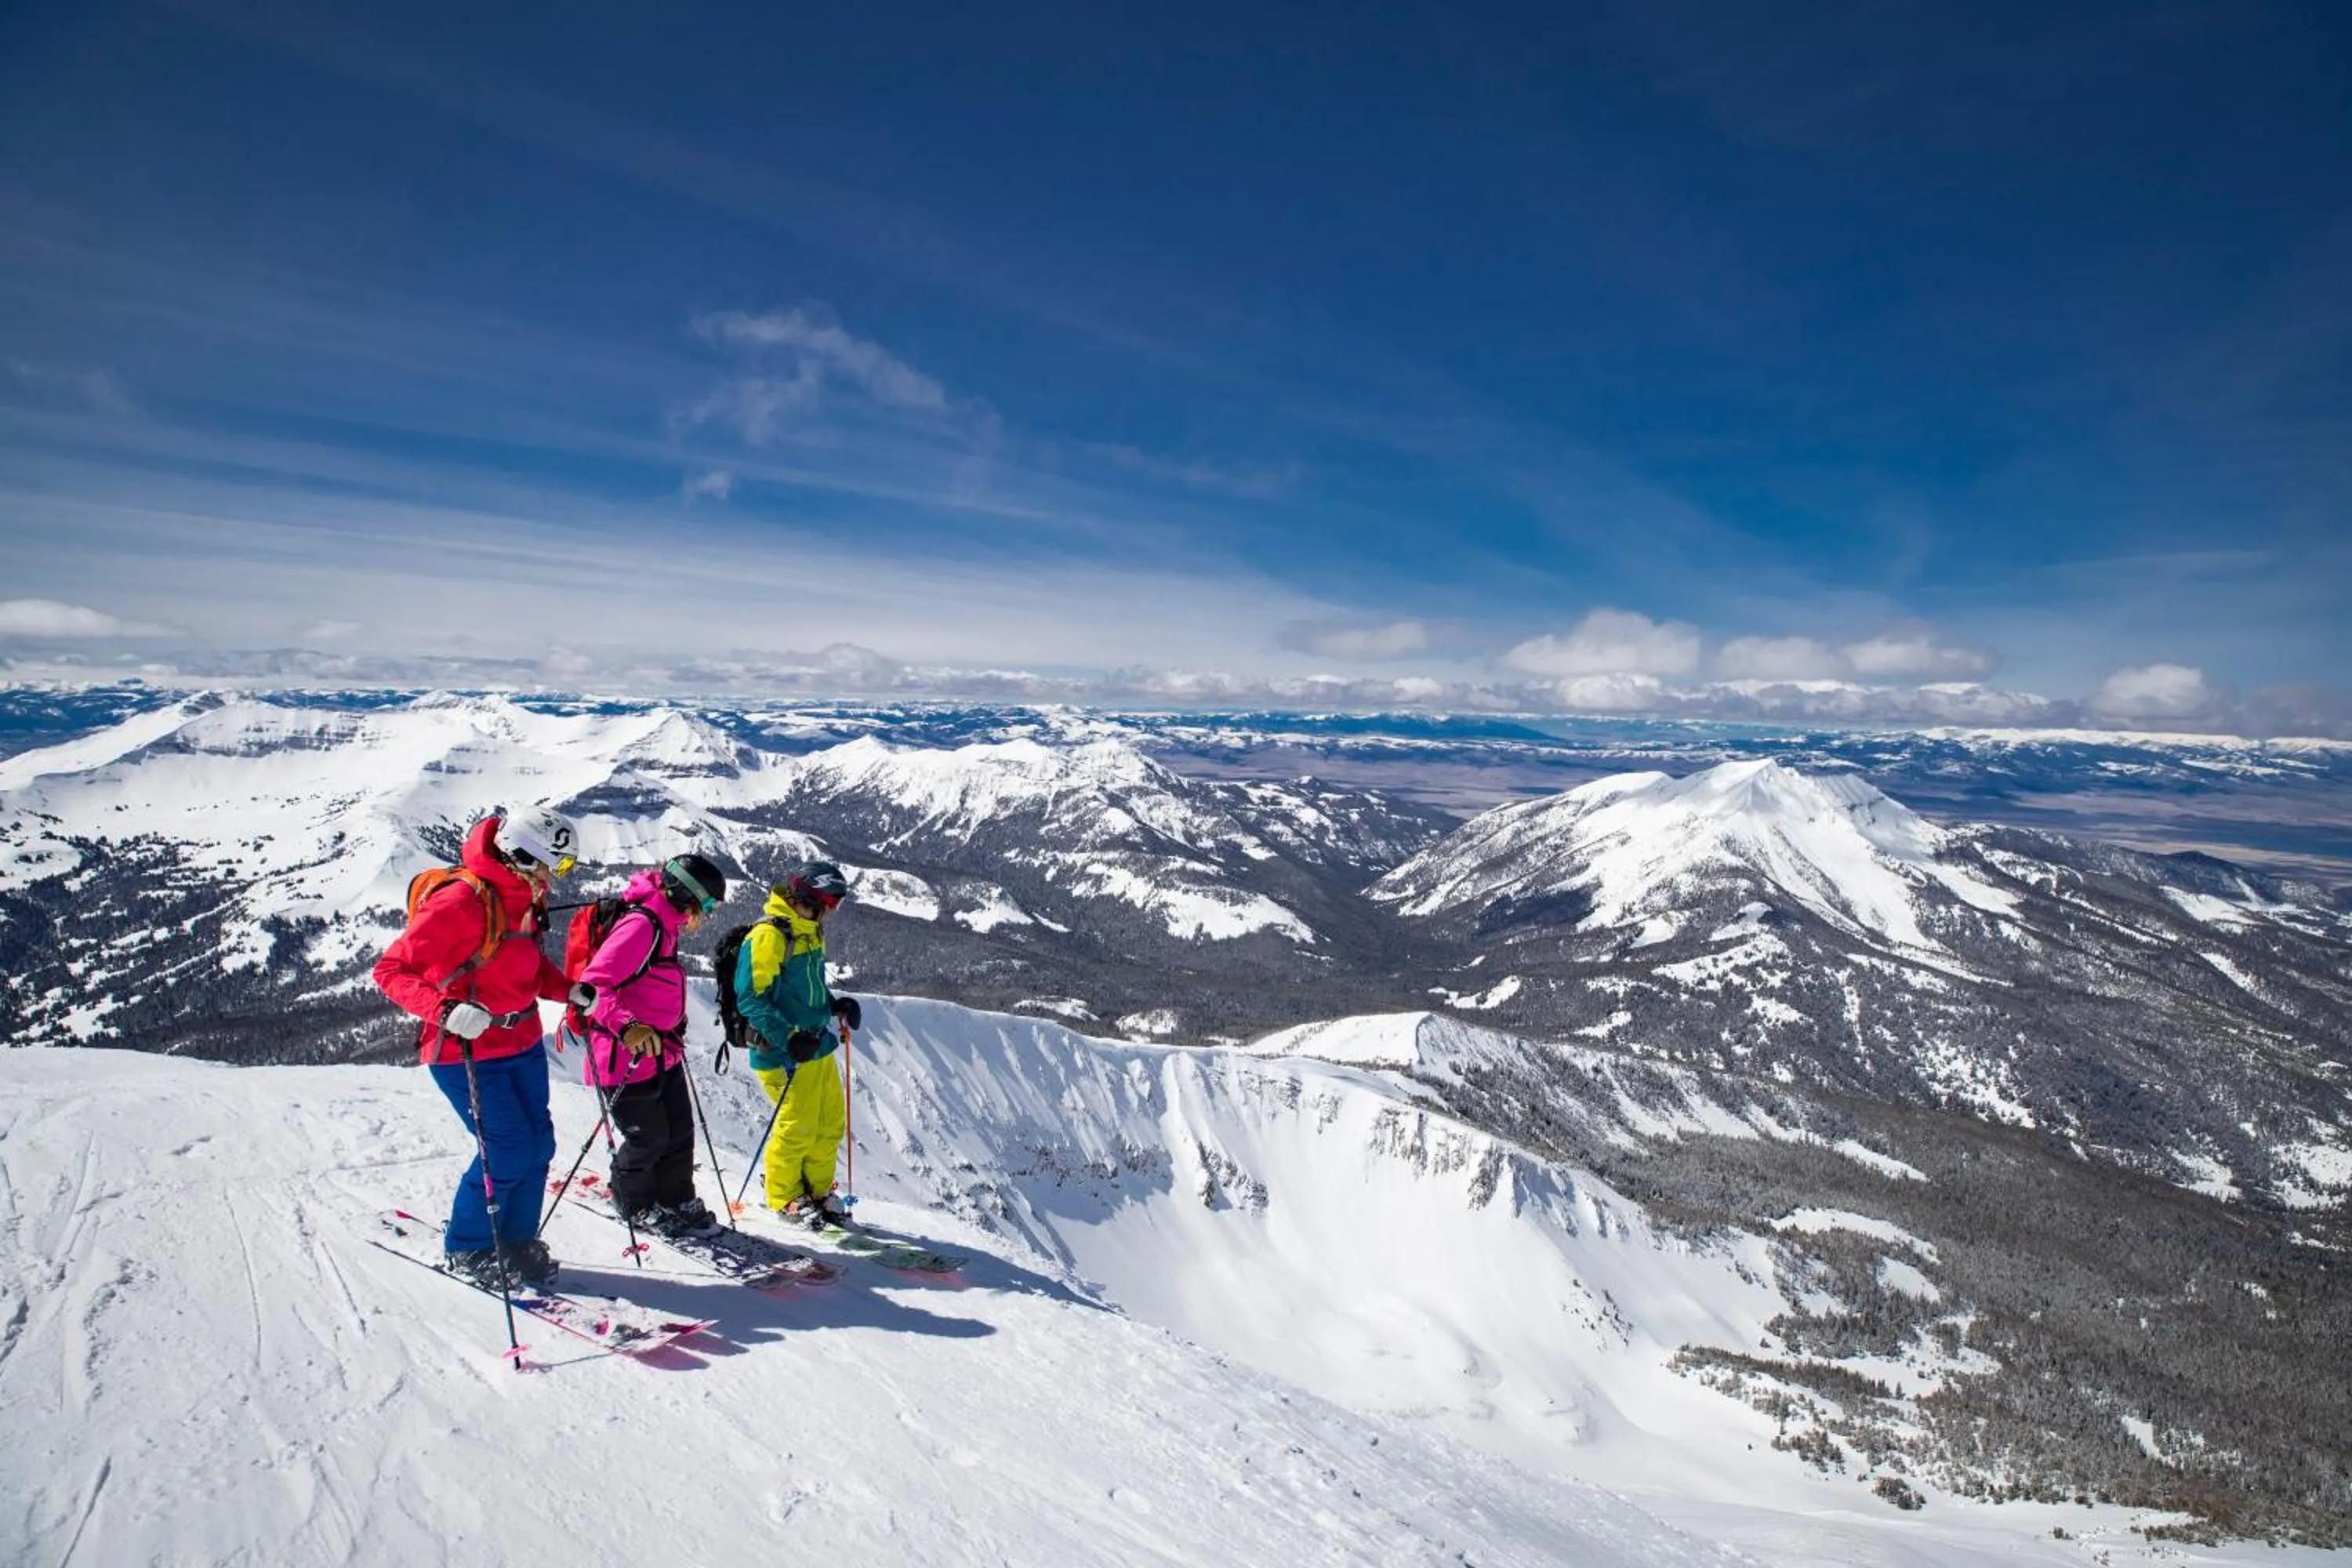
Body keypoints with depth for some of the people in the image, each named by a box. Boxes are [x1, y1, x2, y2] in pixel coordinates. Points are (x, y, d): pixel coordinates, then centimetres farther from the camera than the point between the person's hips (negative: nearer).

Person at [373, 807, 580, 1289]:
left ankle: (516, 1240, 29)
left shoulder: (523, 897, 3)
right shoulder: (461, 900, -23)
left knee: (538, 1143, 9)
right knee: (508, 1150, -5)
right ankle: (467, 1249, 18)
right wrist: (446, 1011, -36)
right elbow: (391, 969, -22)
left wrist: (567, 989, 0)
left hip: (523, 1045, 8)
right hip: (466, 1053, -8)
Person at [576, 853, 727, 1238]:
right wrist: (627, 1028, -36)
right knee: (649, 1138, 6)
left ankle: (677, 1200, 31)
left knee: (680, 1132, 14)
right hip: (628, 1058, -9)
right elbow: (593, 985, -28)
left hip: (662, 1053, 9)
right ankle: (634, 1203, 31)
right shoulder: (641, 925, -22)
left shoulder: (664, 927, 9)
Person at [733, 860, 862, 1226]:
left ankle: (818, 1190, 31)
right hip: (786, 1054, -9)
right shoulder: (769, 935, -17)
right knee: (798, 1127, -1)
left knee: (831, 1123, 13)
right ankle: (784, 1197, 21)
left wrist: (837, 1005, 6)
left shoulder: (810, 931, 11)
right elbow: (750, 998, -20)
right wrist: (788, 1038, -26)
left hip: (819, 1046, 9)